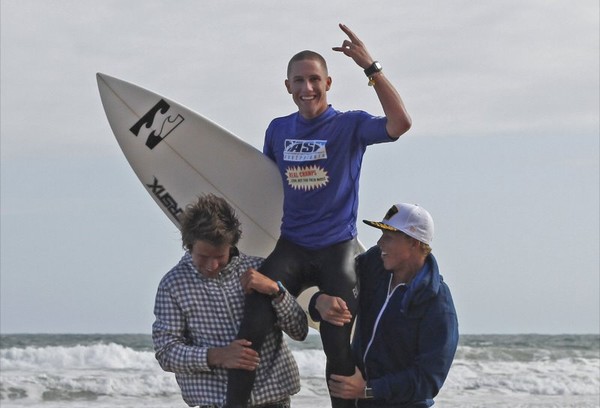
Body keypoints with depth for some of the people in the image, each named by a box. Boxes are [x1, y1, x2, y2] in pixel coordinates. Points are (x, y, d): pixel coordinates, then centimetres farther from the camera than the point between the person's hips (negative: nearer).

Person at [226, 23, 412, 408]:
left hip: (338, 250, -3)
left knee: (339, 344, -1)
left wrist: (371, 67, -26)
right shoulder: (278, 129, 9)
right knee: (253, 325, -17)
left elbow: (400, 123, -24)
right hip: (290, 247, 3)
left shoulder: (350, 126, -5)